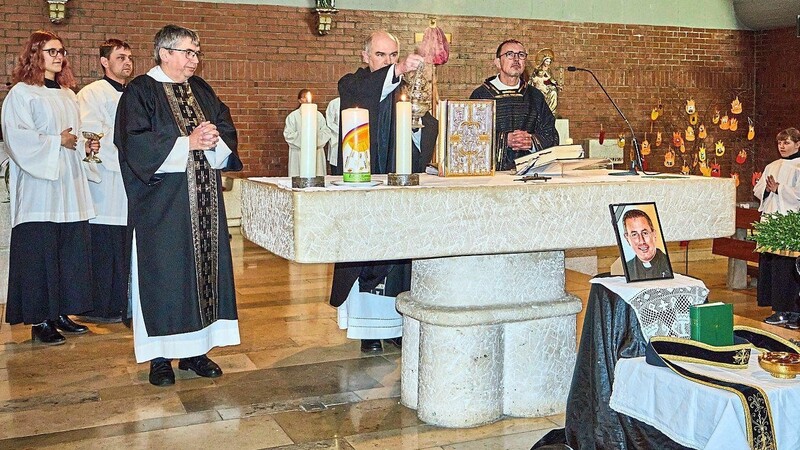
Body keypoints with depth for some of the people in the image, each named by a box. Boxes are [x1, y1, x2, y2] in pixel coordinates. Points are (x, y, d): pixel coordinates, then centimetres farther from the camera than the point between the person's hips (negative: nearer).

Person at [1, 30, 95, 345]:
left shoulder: (68, 95, 17)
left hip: (70, 187, 7)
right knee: (40, 253, -4)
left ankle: (61, 313, 17)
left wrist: (86, 146, 4)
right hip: (38, 187, -7)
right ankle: (39, 321, 4)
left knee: (71, 251, 6)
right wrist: (57, 141, -14)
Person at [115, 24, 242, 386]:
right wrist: (188, 143, -16)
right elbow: (136, 143, -15)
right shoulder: (140, 91, -4)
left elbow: (227, 128, 11)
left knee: (204, 267, 6)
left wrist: (213, 138, -12)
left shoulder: (201, 90, 14)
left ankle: (194, 350, 15)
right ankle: (160, 356, 7)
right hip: (161, 203, -6)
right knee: (165, 273, -3)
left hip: (204, 200, 6)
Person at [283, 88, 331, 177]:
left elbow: (326, 132, 7)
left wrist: (317, 142, -9)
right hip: (298, 155, -3)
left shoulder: (318, 115, 13)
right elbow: (288, 134, -2)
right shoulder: (293, 116, 4)